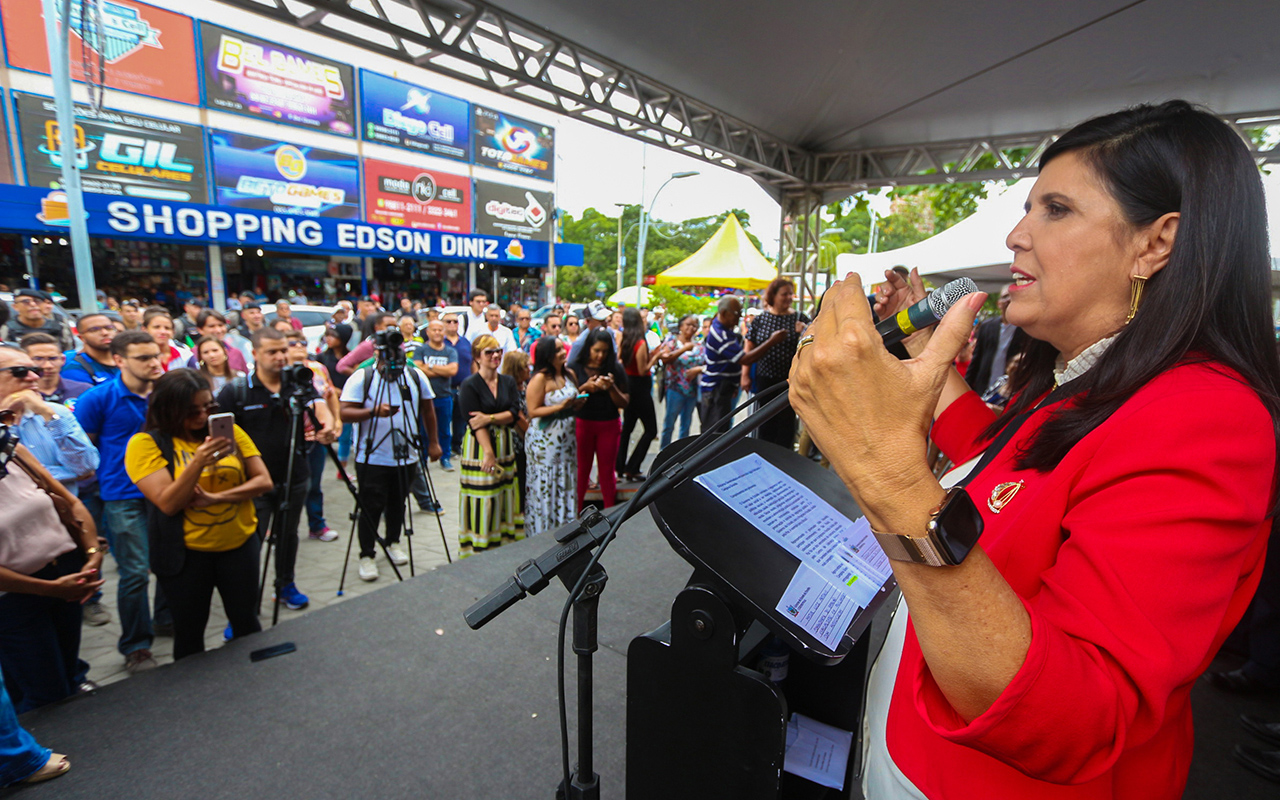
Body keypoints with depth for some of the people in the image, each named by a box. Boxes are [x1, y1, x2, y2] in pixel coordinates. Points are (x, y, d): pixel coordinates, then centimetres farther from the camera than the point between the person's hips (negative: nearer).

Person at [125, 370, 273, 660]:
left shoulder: (229, 431, -1)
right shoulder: (146, 443, -9)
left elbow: (263, 482, -4)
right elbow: (168, 504, -18)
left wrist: (217, 498, -19)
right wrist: (198, 462, -31)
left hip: (240, 543, 2)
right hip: (186, 552, -2)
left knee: (247, 623, 16)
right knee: (189, 631, 15)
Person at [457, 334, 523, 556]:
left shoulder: (508, 382, 9)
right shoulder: (470, 385, -6)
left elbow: (513, 413, -1)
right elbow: (473, 422, -14)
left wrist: (489, 418, -17)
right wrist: (488, 452, -21)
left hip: (504, 445, 5)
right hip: (478, 446, -5)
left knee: (505, 496, 8)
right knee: (481, 501, -2)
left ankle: (505, 542, 19)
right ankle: (478, 549, 9)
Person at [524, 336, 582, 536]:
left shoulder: (569, 374, 9)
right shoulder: (540, 378, -13)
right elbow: (533, 411, -17)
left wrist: (578, 403, 0)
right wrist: (560, 407, -24)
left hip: (566, 439, 7)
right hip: (544, 442, -7)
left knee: (566, 487, 12)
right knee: (546, 488, 2)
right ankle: (543, 533, 16)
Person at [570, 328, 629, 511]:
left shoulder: (615, 370, -1)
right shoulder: (576, 369, -3)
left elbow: (624, 403, -1)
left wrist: (612, 388, -17)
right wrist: (585, 388, -21)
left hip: (609, 426, 1)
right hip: (582, 424, -1)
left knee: (607, 472, 10)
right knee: (581, 471, 6)